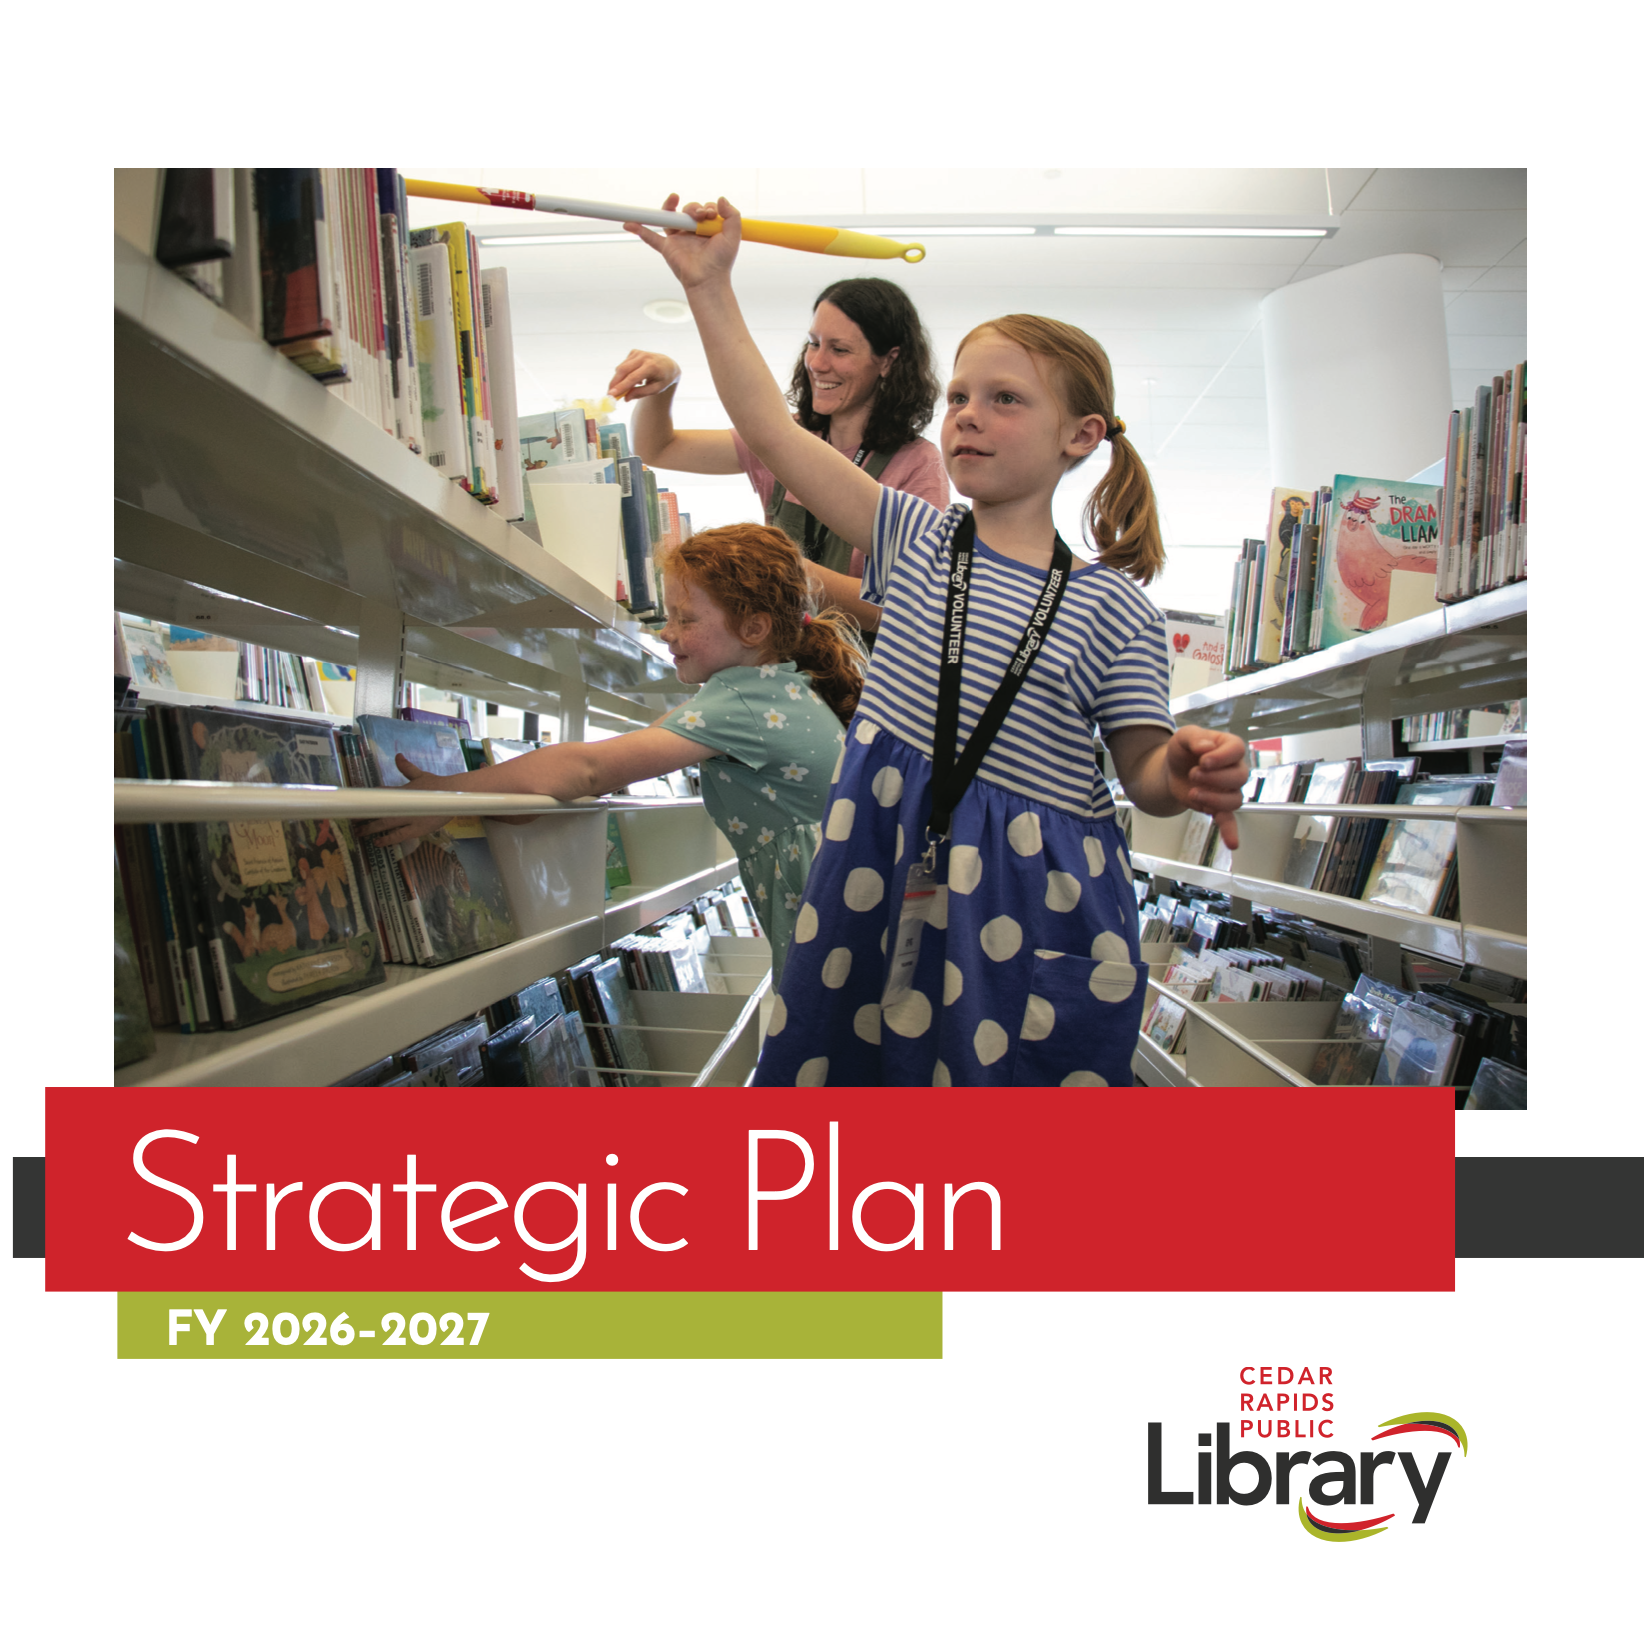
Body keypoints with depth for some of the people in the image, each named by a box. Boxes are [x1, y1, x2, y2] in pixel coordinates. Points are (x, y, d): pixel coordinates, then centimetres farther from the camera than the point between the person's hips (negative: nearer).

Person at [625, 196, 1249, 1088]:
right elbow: (771, 430, 1)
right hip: (885, 865, 3)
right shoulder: (917, 538, 4)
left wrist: (1189, 776, -23)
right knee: (839, 1051, 11)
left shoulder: (1112, 608, -4)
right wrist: (709, 286, 0)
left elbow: (1143, 770, 0)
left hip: (1030, 896, -3)